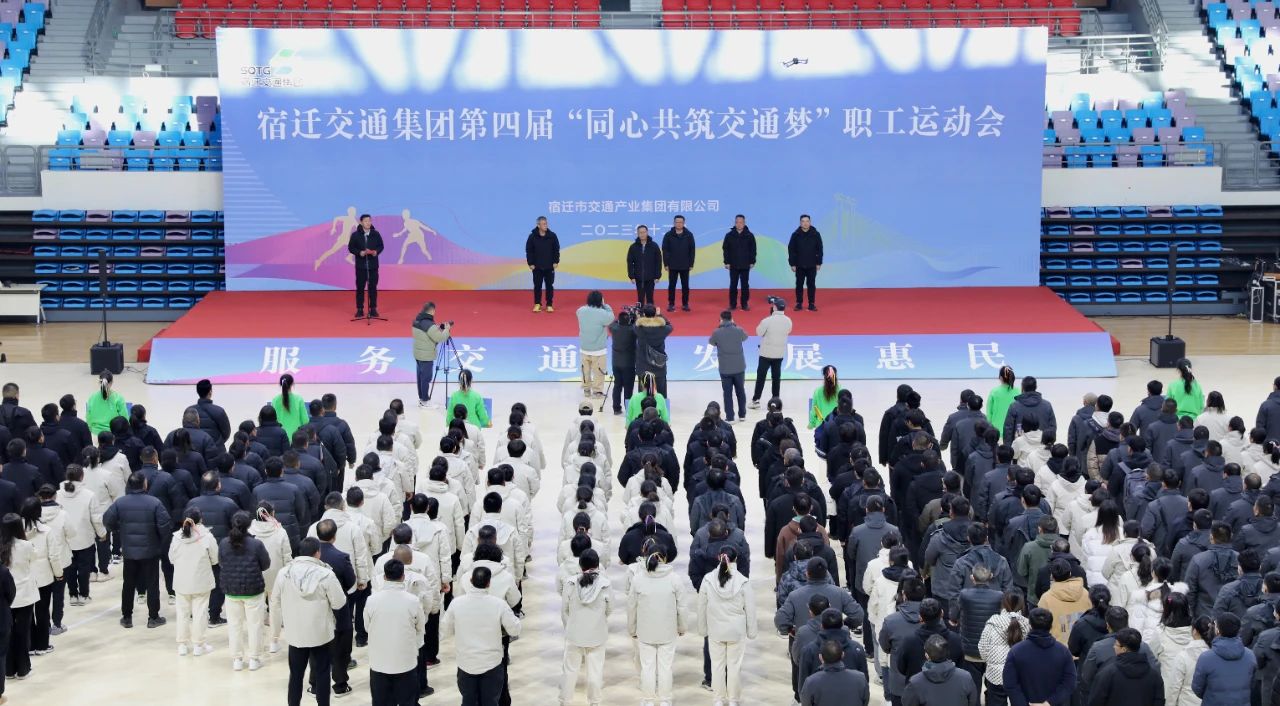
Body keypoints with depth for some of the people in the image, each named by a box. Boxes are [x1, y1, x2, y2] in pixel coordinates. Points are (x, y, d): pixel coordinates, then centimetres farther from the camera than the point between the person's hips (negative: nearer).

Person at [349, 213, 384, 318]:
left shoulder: (376, 234, 2)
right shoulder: (355, 234, -3)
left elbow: (381, 246, 8)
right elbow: (351, 247, 0)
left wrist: (376, 252, -12)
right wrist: (359, 252, -17)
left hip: (373, 265, 1)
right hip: (360, 265, -1)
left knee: (373, 287, 5)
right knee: (360, 287, 2)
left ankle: (373, 309, 13)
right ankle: (360, 309, 9)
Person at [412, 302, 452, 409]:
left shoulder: (417, 321, 4)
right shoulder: (429, 324, -24)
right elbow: (440, 338, -23)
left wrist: (436, 329, 8)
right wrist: (447, 329, -7)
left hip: (418, 354, 9)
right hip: (427, 356, -9)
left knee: (421, 376, 17)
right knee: (426, 378, 0)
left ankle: (421, 398, 26)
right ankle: (425, 401, 7)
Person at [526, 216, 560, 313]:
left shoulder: (552, 235, -4)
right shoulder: (532, 236, -7)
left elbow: (556, 250, 2)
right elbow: (529, 251, -2)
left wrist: (556, 262, -3)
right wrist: (530, 263, -6)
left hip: (549, 266, 1)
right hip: (537, 266, 0)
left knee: (549, 285, 4)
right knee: (537, 285, 6)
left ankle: (549, 305, 12)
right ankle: (537, 304, 17)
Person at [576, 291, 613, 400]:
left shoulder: (581, 311, -8)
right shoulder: (602, 314, -23)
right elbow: (611, 318, -7)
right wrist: (605, 305, -3)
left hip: (584, 348, 5)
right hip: (598, 349, -5)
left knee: (586, 369, 19)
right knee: (598, 371, 8)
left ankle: (586, 389, 29)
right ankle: (597, 391, 14)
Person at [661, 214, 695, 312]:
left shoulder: (689, 235, 0)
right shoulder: (668, 235, -2)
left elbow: (692, 250, 2)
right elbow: (665, 250, -1)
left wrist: (691, 264, -2)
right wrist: (666, 264, -6)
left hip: (685, 266, 1)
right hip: (672, 265, -1)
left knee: (685, 285, 7)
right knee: (671, 285, 3)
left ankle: (685, 304, 15)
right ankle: (671, 304, 10)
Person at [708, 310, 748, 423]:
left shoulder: (717, 332, -10)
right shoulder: (738, 330, -7)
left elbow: (711, 342, 10)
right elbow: (745, 337, 15)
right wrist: (735, 325, 23)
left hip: (725, 368, -2)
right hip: (739, 367, 2)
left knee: (727, 393, 7)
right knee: (740, 391, 17)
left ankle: (730, 417, 7)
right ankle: (742, 415, 26)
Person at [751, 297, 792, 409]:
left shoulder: (767, 320, -19)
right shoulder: (788, 321, -4)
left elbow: (759, 332, -7)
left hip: (766, 353, -4)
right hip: (780, 353, 4)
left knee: (761, 376, 3)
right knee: (776, 377, 13)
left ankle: (756, 400, 5)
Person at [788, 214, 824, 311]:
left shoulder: (815, 234, -2)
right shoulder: (795, 235, -3)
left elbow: (819, 249, 2)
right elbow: (791, 250, -1)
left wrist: (819, 263, -1)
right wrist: (792, 264, -4)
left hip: (812, 265, 0)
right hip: (799, 265, 0)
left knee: (811, 284, 5)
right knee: (799, 284, 6)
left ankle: (812, 304, 11)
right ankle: (798, 303, 13)